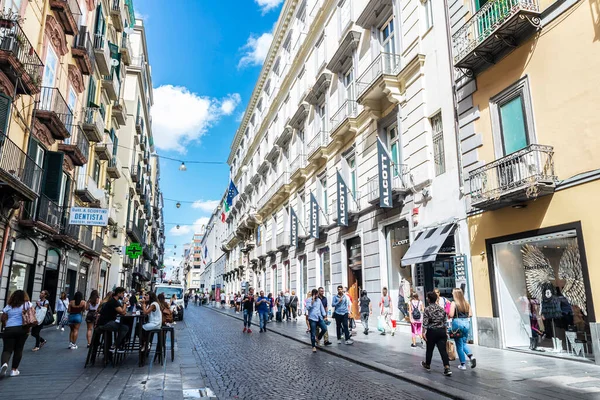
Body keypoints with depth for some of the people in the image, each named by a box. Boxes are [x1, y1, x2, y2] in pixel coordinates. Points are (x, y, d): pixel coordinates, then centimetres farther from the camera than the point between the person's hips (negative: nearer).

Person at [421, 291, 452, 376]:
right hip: (441, 331, 4)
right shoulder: (441, 308, 6)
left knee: (429, 349, 14)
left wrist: (424, 332, -7)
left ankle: (427, 365, 32)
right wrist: (446, 332, 17)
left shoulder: (427, 309, -9)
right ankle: (447, 368, -13)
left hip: (432, 331, -4)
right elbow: (445, 321, 9)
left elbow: (425, 322, -13)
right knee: (443, 350, -2)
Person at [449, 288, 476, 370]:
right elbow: (470, 314, 8)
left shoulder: (454, 303, -11)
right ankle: (471, 356, -1)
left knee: (459, 345, 6)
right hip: (466, 323, 5)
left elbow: (451, 315, -16)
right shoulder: (466, 303, 4)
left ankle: (463, 364, 11)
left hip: (457, 323, -5)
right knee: (464, 343, 21)